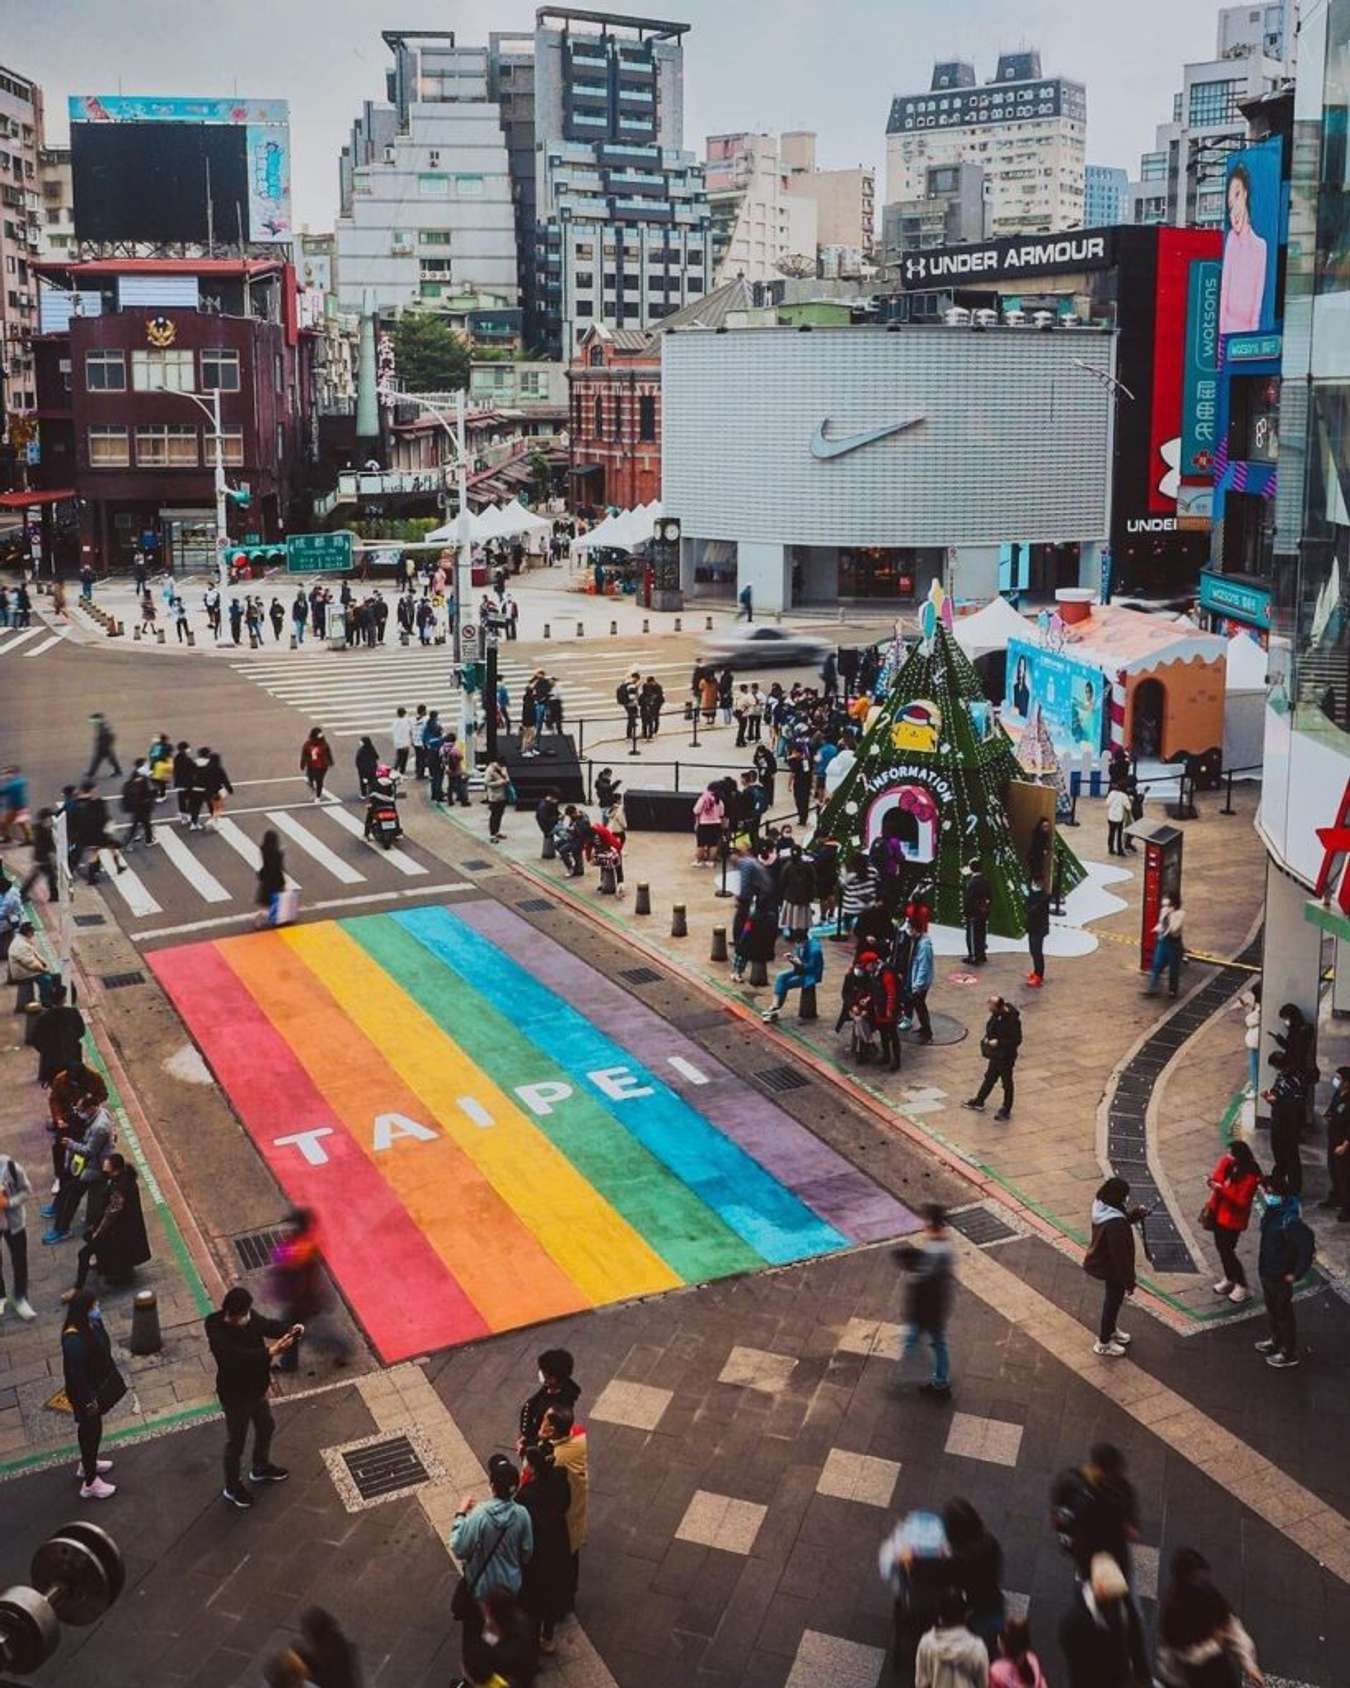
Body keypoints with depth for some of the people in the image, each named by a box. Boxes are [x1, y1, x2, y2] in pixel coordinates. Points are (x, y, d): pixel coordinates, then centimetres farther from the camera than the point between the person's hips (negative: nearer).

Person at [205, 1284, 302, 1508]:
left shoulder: (249, 1317, -14)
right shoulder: (219, 1336, -35)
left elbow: (268, 1325, 0)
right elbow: (241, 1357, -45)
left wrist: (290, 1329, -19)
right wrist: (271, 1352, -50)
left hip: (256, 1388, 8)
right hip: (236, 1396, -7)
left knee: (266, 1426, 28)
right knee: (236, 1442, 14)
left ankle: (260, 1468, 54)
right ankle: (232, 1487, 39)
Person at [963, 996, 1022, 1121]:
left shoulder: (1012, 1020, -30)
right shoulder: (996, 1014, -5)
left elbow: (1017, 1040, -25)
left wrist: (998, 1042, -27)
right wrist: (987, 1038, -4)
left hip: (1005, 1057, -8)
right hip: (995, 1055, 8)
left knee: (1006, 1083, 11)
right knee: (989, 1078, 25)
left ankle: (1006, 1111, 27)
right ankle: (979, 1101, 43)